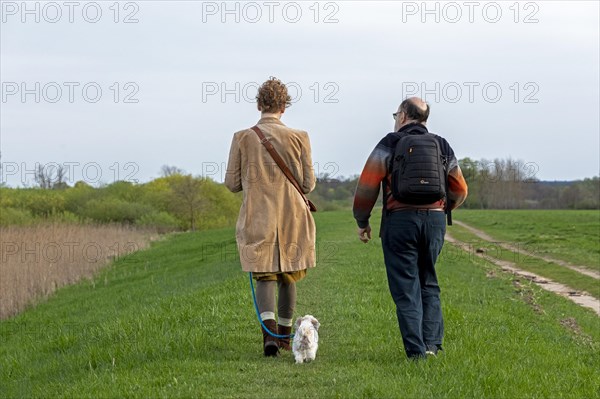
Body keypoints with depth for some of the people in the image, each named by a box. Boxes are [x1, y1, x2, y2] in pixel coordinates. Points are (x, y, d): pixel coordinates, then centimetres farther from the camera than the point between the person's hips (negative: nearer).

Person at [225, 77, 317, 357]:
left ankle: (270, 333, -20)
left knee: (265, 276, 2)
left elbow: (232, 183, 1)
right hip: (292, 218, 1)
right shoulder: (298, 138, -5)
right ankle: (285, 335, 27)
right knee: (288, 276, 17)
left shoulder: (242, 138, -4)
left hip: (258, 220, -1)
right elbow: (307, 185, -1)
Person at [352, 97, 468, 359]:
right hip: (435, 220, 4)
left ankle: (416, 350, -5)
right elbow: (460, 190, 17)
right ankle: (431, 344, 6)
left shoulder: (390, 144, 0)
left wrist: (362, 222, 7)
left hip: (400, 221, -4)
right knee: (429, 284, 16)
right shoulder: (442, 147, 13)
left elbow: (367, 187, -5)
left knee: (406, 287, 0)